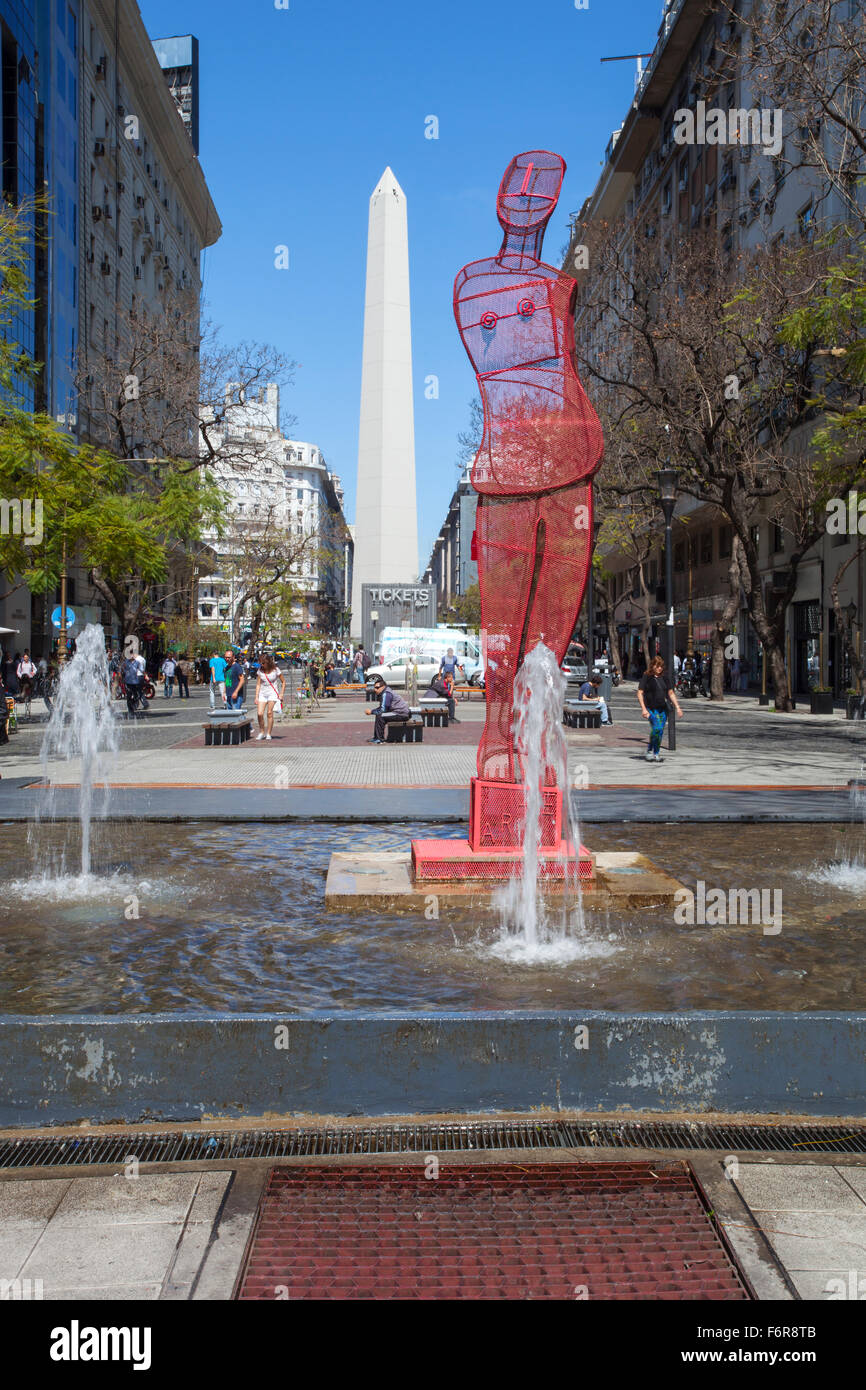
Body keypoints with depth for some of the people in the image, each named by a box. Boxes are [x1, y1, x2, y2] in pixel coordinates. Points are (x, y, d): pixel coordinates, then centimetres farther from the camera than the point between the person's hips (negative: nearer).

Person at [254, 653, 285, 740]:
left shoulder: (275, 670, -7)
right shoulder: (260, 670, 1)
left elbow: (283, 682, 4)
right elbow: (258, 684, 6)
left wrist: (281, 694, -5)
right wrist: (256, 697, 1)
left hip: (273, 693, -3)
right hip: (262, 693, 3)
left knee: (269, 713, -11)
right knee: (259, 714, -10)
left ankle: (268, 734, -2)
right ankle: (262, 732, 8)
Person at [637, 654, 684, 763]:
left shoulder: (664, 677, 12)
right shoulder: (646, 677, -2)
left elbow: (671, 693, 17)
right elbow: (640, 693, -5)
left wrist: (677, 707, 11)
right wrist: (643, 708, -14)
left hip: (662, 708, 5)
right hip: (651, 708, -5)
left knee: (660, 731, 3)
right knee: (657, 728, -22)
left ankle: (656, 754, 14)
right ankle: (650, 751, -8)